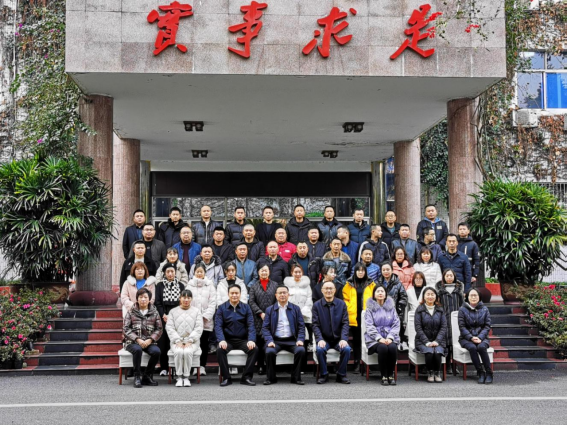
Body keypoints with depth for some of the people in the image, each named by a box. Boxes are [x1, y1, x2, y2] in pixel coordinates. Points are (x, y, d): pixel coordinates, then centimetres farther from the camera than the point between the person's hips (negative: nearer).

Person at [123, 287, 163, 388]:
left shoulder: (154, 312, 11)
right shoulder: (131, 312, 7)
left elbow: (159, 329, 6)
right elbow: (126, 329, -1)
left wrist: (150, 340, -10)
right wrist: (138, 339, -14)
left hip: (149, 341, 2)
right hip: (133, 342, -2)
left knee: (156, 351, -29)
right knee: (137, 349, -36)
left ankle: (147, 376, -11)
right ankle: (137, 377, -23)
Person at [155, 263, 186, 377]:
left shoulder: (180, 286, 11)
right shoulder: (159, 285, 9)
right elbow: (158, 302, 3)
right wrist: (163, 315, -9)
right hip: (163, 317, 0)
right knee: (163, 342, -3)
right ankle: (164, 368, 4)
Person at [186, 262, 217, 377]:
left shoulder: (210, 285, 6)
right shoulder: (190, 285, 9)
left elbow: (213, 302, 1)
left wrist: (206, 316, -9)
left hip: (206, 320, 0)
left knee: (204, 343, 2)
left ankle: (203, 366, 7)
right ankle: (195, 366, 0)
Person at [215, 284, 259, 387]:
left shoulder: (246, 308, 8)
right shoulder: (222, 308, 6)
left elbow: (251, 325, -1)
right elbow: (218, 326, -4)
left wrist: (251, 340, -19)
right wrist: (221, 340, -22)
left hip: (243, 340, 1)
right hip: (227, 340, -1)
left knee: (254, 349, -26)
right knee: (220, 350, -31)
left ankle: (246, 377, -16)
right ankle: (226, 378, -18)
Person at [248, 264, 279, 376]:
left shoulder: (275, 285, 12)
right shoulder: (254, 287, 12)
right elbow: (251, 302, 3)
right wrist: (261, 313, -9)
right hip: (259, 319, 0)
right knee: (260, 342, -1)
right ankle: (260, 366, 4)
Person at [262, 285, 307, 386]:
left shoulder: (296, 309, 13)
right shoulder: (270, 310, 11)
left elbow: (301, 326, 8)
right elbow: (265, 328, 5)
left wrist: (300, 340, -9)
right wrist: (269, 341, -12)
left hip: (291, 340, 0)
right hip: (275, 340, 0)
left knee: (301, 350, -29)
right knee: (269, 351, -31)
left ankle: (296, 377, -12)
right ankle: (271, 377, -9)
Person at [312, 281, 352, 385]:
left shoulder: (342, 304, 4)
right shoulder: (317, 306, 2)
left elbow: (345, 323, -1)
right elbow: (315, 325, -3)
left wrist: (344, 339, -16)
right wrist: (320, 339, -19)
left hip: (338, 338, 1)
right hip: (324, 339, -1)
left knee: (347, 349, -29)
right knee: (320, 349, -32)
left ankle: (341, 375, -9)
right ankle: (324, 375, -11)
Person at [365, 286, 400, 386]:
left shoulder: (391, 307, 14)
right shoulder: (370, 308, 7)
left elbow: (396, 324, 6)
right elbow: (369, 326, -3)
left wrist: (390, 337, -11)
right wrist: (379, 338, -18)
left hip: (389, 338, 2)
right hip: (375, 339, -2)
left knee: (392, 347, -32)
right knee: (383, 348, -34)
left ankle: (391, 375, -18)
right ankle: (384, 376, -22)